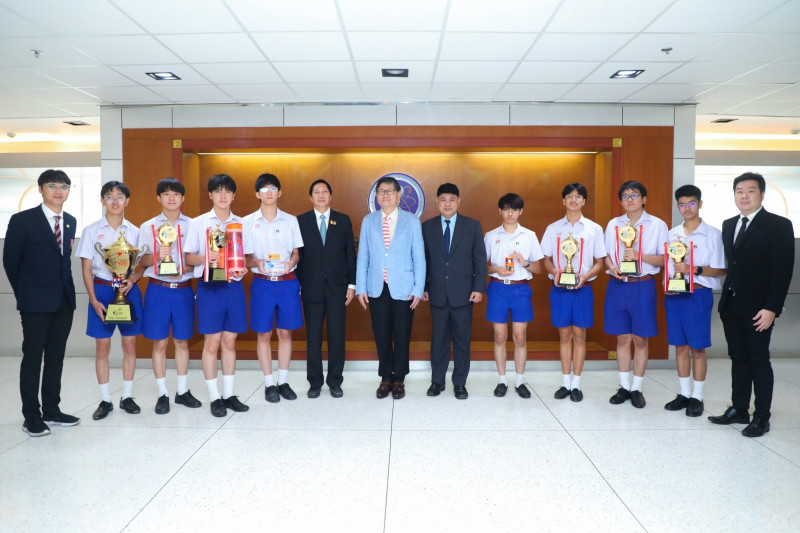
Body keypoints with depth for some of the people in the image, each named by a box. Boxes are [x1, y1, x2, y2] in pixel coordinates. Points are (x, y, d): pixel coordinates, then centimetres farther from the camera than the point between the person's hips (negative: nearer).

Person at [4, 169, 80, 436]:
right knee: (33, 357, 2)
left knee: (56, 357, 11)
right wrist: (24, 292, 3)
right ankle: (31, 417, 11)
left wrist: (65, 286, 6)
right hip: (36, 303, -5)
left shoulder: (71, 221, 10)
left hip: (64, 300, 5)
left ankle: (51, 411, 21)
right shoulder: (22, 220, -4)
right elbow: (10, 260, 0)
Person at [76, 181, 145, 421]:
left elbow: (142, 264, 8)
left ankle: (127, 396, 17)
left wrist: (132, 279, -13)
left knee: (130, 344, 5)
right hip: (102, 290, -1)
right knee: (102, 346, 4)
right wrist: (93, 300, -8)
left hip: (129, 290, 1)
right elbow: (86, 268, 0)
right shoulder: (91, 231, 1)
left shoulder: (135, 231, 4)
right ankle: (105, 400, 15)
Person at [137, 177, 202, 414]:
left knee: (182, 341, 8)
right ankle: (162, 394, 13)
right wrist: (157, 255, -17)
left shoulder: (192, 225, 6)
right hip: (158, 289, 0)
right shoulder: (148, 227, 6)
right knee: (159, 342, 3)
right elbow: (141, 261, 3)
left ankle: (182, 391, 19)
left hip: (184, 290, 1)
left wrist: (184, 269, -13)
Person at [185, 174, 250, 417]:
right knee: (212, 343, 0)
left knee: (230, 342, 8)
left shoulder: (241, 224, 10)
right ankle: (215, 398, 11)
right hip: (209, 287, -2)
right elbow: (189, 257, 2)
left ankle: (229, 394, 18)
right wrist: (205, 257, -19)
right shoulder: (198, 223, 3)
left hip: (234, 286, 2)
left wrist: (243, 269, -9)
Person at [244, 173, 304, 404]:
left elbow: (296, 253, 8)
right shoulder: (248, 222, 2)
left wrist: (291, 263, -14)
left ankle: (283, 381, 19)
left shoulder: (290, 221, 5)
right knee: (264, 334, 4)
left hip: (287, 282, 1)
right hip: (262, 283, -1)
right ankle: (269, 383, 17)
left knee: (285, 332, 7)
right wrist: (256, 263, -19)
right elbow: (246, 257, 3)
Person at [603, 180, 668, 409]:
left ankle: (637, 388, 17)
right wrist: (612, 267, -9)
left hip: (643, 286, -2)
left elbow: (664, 258, -3)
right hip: (617, 286, 2)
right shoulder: (613, 224, 8)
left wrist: (640, 256, -18)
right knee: (622, 338, 8)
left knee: (640, 339, 5)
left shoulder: (658, 225, -1)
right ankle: (624, 387, 20)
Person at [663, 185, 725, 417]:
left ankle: (697, 397, 14)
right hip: (674, 295, 4)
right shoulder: (672, 233, 9)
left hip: (698, 295, -4)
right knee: (680, 346, 11)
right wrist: (666, 282, -3)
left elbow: (720, 269, -6)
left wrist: (693, 269, -19)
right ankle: (684, 394, 22)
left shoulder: (712, 234, -5)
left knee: (698, 348, 3)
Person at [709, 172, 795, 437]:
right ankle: (738, 410, 21)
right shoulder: (728, 225, 12)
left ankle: (761, 417, 13)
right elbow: (728, 264, 12)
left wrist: (772, 308, -16)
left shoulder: (779, 225, -6)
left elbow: (783, 270, -11)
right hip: (731, 305, 5)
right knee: (738, 359, 12)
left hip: (758, 308, -5)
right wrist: (726, 298, 4)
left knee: (759, 360, 2)